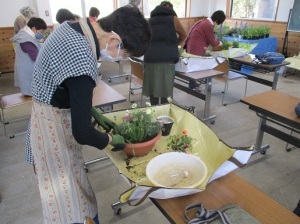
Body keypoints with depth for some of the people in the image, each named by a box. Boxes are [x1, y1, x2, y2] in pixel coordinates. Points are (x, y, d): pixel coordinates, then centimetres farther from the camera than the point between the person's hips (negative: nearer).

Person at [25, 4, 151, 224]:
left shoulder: (71, 27, -3)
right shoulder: (82, 61, -33)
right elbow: (83, 133, -27)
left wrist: (95, 115, 11)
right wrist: (112, 139, -7)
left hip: (50, 120, 9)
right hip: (54, 132, -9)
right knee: (71, 204, 10)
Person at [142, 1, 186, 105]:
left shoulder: (150, 20, 23)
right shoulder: (172, 18, 12)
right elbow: (183, 35, 23)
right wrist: (174, 45, 36)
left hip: (150, 57, 4)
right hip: (166, 58, -4)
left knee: (153, 87, 7)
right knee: (166, 89, -2)